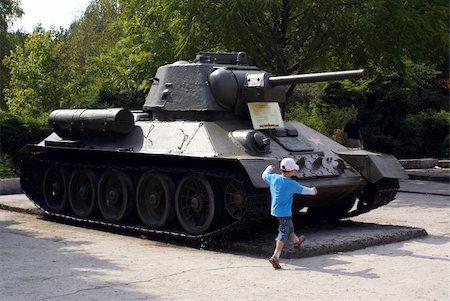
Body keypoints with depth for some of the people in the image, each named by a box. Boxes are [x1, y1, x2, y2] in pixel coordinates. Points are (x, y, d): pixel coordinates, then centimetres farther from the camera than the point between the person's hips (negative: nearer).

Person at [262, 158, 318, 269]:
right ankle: (275, 257, -14)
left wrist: (270, 168, 38)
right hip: (284, 213, -7)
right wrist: (312, 191, 19)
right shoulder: (291, 184, -17)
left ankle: (296, 241, 54)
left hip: (275, 211, 7)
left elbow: (264, 175, 18)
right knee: (283, 234, -5)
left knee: (289, 226, 29)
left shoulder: (273, 178, -4)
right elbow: (302, 190, -1)